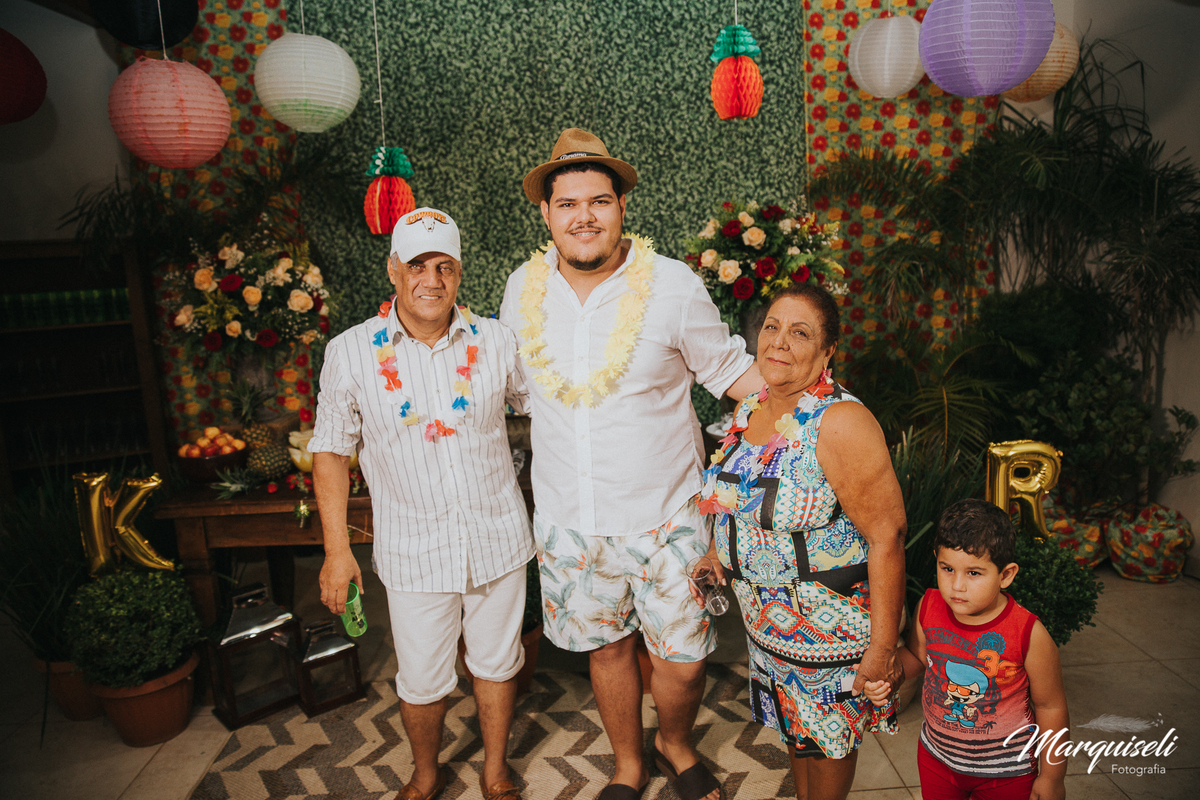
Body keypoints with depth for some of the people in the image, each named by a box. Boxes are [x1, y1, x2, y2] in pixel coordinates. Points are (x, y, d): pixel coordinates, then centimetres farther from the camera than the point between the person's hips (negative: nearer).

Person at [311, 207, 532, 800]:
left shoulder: (496, 341, -5)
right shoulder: (350, 352, -7)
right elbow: (330, 451, -1)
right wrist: (336, 549, -3)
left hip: (497, 539, 2)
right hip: (414, 550, -1)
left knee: (497, 662, 18)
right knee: (421, 680, 14)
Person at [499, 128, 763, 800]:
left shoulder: (673, 285, -11)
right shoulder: (523, 288, -1)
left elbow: (732, 369, -3)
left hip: (664, 515, -2)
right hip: (567, 518, 3)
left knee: (683, 657, 8)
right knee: (607, 646, 19)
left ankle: (676, 745, 43)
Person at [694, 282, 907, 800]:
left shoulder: (840, 423, -25)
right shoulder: (749, 409, -1)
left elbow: (887, 535, -26)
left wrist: (883, 645, -23)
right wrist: (720, 541, 5)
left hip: (830, 618, -7)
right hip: (764, 611, 7)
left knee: (828, 735, 16)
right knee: (793, 720, 26)